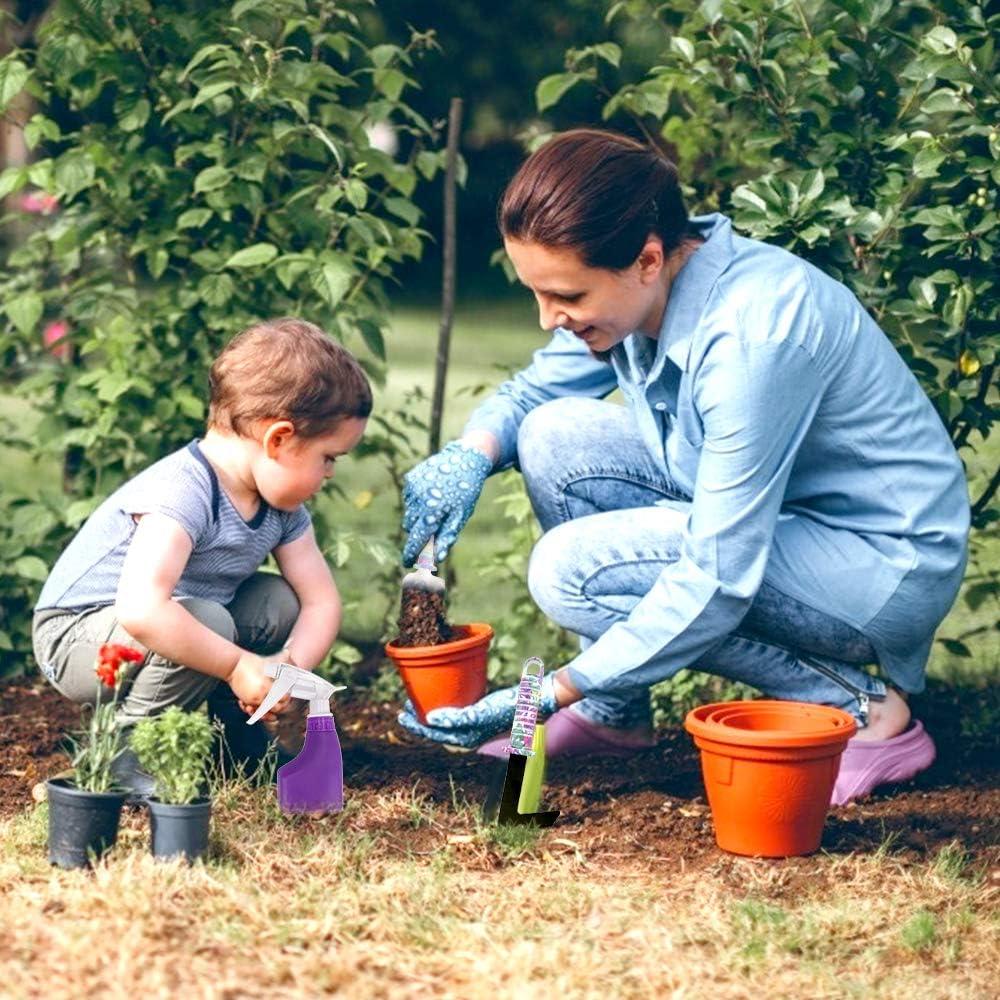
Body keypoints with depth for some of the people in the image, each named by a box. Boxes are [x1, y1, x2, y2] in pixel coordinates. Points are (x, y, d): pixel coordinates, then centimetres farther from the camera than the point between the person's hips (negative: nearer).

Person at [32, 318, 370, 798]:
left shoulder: (281, 506, -3)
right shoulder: (181, 494, -31)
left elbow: (322, 601, -1)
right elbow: (140, 609, -44)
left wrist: (292, 666, -21)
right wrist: (237, 665, -37)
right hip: (77, 638, -9)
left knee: (281, 602, -4)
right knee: (205, 619, -33)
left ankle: (234, 730, 11)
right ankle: (123, 752, -15)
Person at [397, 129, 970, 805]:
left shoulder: (752, 335, -31)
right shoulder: (648, 284, -7)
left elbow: (718, 580, -29)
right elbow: (535, 388, 12)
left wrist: (553, 693, -26)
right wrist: (470, 456, -11)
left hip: (890, 567, -9)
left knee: (573, 569, -21)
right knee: (555, 435, -4)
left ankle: (858, 704, -11)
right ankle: (614, 717, 5)